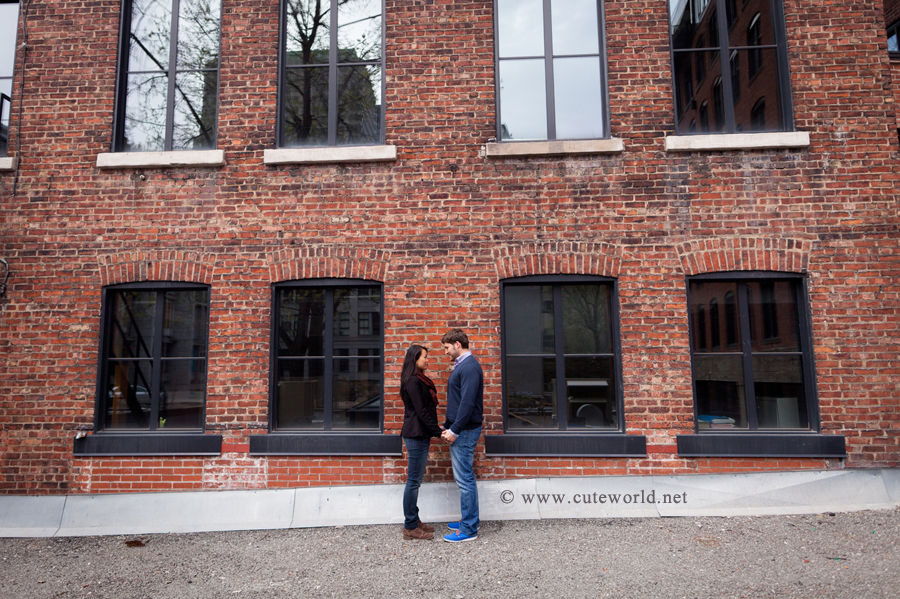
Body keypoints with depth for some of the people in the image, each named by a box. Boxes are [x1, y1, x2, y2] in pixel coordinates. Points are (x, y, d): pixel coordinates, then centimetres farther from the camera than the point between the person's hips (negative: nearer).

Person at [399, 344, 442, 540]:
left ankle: (413, 521, 24)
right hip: (416, 435, -10)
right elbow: (421, 411, -18)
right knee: (414, 481, -2)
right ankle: (410, 527, 7)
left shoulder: (419, 380, 15)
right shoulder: (413, 381, -15)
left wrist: (437, 429, 12)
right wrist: (438, 431, -14)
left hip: (419, 435, 10)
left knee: (415, 480, 15)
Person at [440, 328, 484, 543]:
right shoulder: (461, 366, 16)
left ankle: (468, 529, 5)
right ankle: (470, 519, 28)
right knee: (465, 478, 17)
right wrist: (447, 427, 17)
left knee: (465, 479, -3)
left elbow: (467, 402, -23)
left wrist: (455, 430, -20)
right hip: (460, 430, 10)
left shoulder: (469, 367, -16)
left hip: (465, 431, -10)